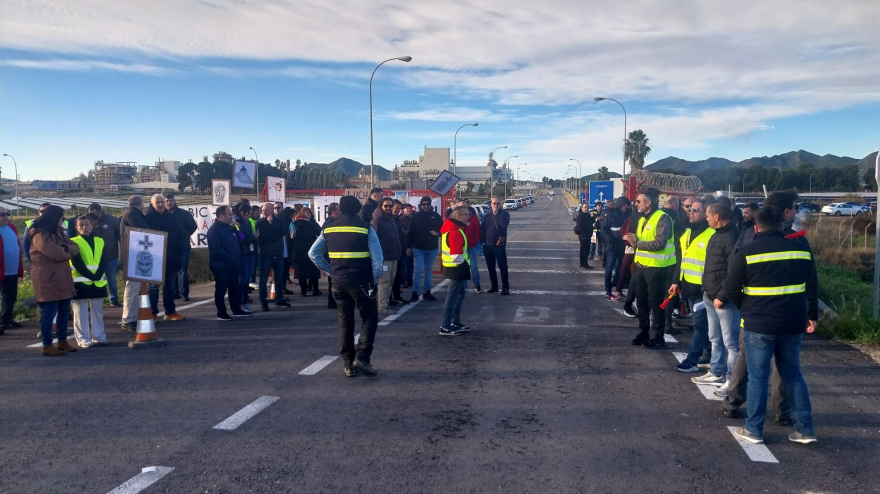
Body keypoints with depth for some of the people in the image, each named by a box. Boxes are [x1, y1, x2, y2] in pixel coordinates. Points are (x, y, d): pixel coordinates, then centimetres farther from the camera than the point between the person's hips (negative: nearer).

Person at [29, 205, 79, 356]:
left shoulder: (58, 233, 15)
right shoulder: (40, 236, -14)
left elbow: (75, 248, 7)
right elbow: (58, 254, -23)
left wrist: (65, 248, -15)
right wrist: (68, 252, -2)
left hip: (62, 279, 9)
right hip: (48, 281, -9)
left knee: (64, 312, 12)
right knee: (49, 313, -4)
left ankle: (62, 342, 21)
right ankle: (47, 346, 4)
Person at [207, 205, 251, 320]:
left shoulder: (229, 228, 14)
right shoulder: (214, 229, -15)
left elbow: (239, 241, 22)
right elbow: (216, 249, -24)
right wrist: (229, 259, -23)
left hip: (232, 265, 9)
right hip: (220, 266, -9)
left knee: (235, 288, 14)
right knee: (221, 289, 0)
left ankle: (237, 310, 24)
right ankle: (221, 313, 8)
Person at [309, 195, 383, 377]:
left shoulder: (329, 228, 6)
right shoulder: (366, 228, -7)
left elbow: (313, 254, 9)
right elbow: (377, 258, -12)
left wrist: (331, 271, 11)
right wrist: (374, 280, 0)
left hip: (338, 281, 4)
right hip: (360, 282, -4)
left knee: (345, 322, 13)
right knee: (370, 318, 8)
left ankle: (348, 364, 15)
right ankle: (362, 357, -7)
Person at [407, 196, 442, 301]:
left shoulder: (436, 216, 2)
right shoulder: (416, 216, -2)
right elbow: (411, 232, -1)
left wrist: (437, 233, -14)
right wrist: (408, 246, -5)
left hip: (432, 248, 3)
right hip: (418, 248, -2)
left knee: (428, 270, 13)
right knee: (417, 270, -6)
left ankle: (427, 292, 21)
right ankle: (415, 293, -2)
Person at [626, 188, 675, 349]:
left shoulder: (663, 218, -15)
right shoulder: (643, 218, 13)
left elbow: (659, 244, -24)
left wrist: (637, 243, -17)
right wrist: (634, 239, -3)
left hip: (656, 268, -8)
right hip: (641, 265, 9)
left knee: (655, 303, -1)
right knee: (642, 301, 15)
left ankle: (659, 338, 9)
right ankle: (643, 332, 27)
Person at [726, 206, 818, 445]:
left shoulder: (747, 252, -9)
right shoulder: (802, 249, 4)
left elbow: (731, 288, -5)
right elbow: (812, 286, 9)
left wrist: (746, 308, 12)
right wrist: (812, 315, 16)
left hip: (759, 324, -4)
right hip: (794, 324, 4)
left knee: (758, 377, 5)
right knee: (793, 374, 16)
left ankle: (753, 429, 11)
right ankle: (805, 429, 19)